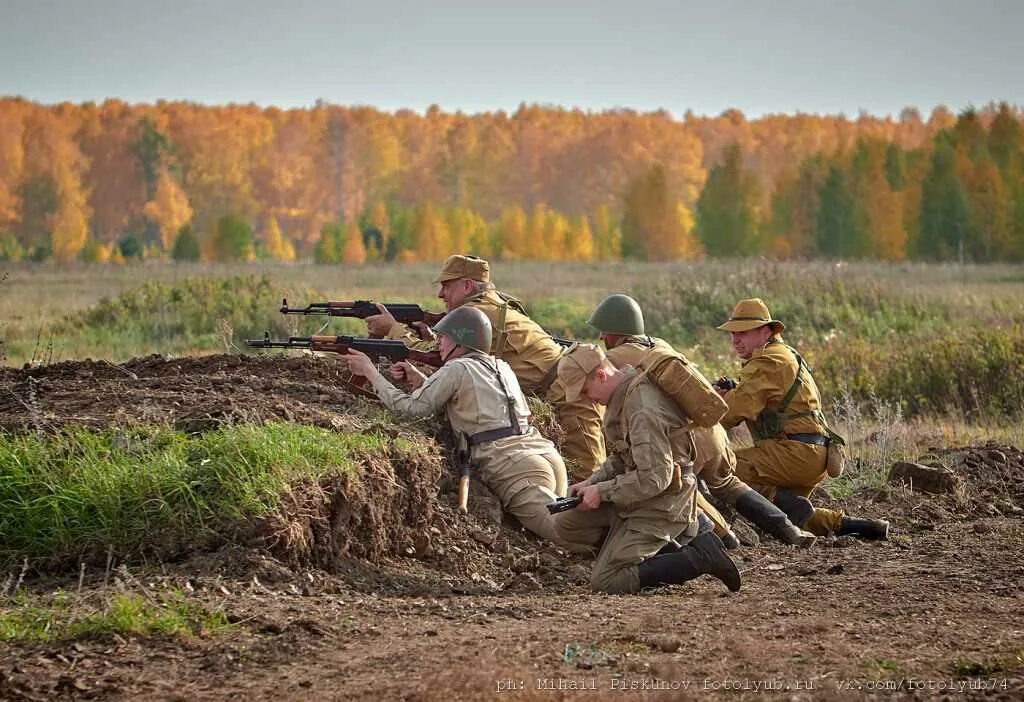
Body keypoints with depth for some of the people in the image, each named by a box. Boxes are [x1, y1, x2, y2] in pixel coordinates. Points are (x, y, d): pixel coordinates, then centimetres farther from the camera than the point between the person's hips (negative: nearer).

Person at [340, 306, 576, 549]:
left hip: (514, 468, -8)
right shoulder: (501, 367, 24)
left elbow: (409, 407, 5)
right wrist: (418, 380, 25)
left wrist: (370, 371, 15)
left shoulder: (457, 369, 1)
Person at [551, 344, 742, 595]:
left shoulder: (644, 409, -26)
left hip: (661, 505, -10)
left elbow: (655, 477, -29)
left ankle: (700, 556, -9)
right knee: (565, 523, 7)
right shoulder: (622, 395, 6)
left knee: (605, 581, -13)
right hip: (638, 497, 10)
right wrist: (592, 482, 4)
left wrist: (602, 491, -19)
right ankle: (666, 548, 6)